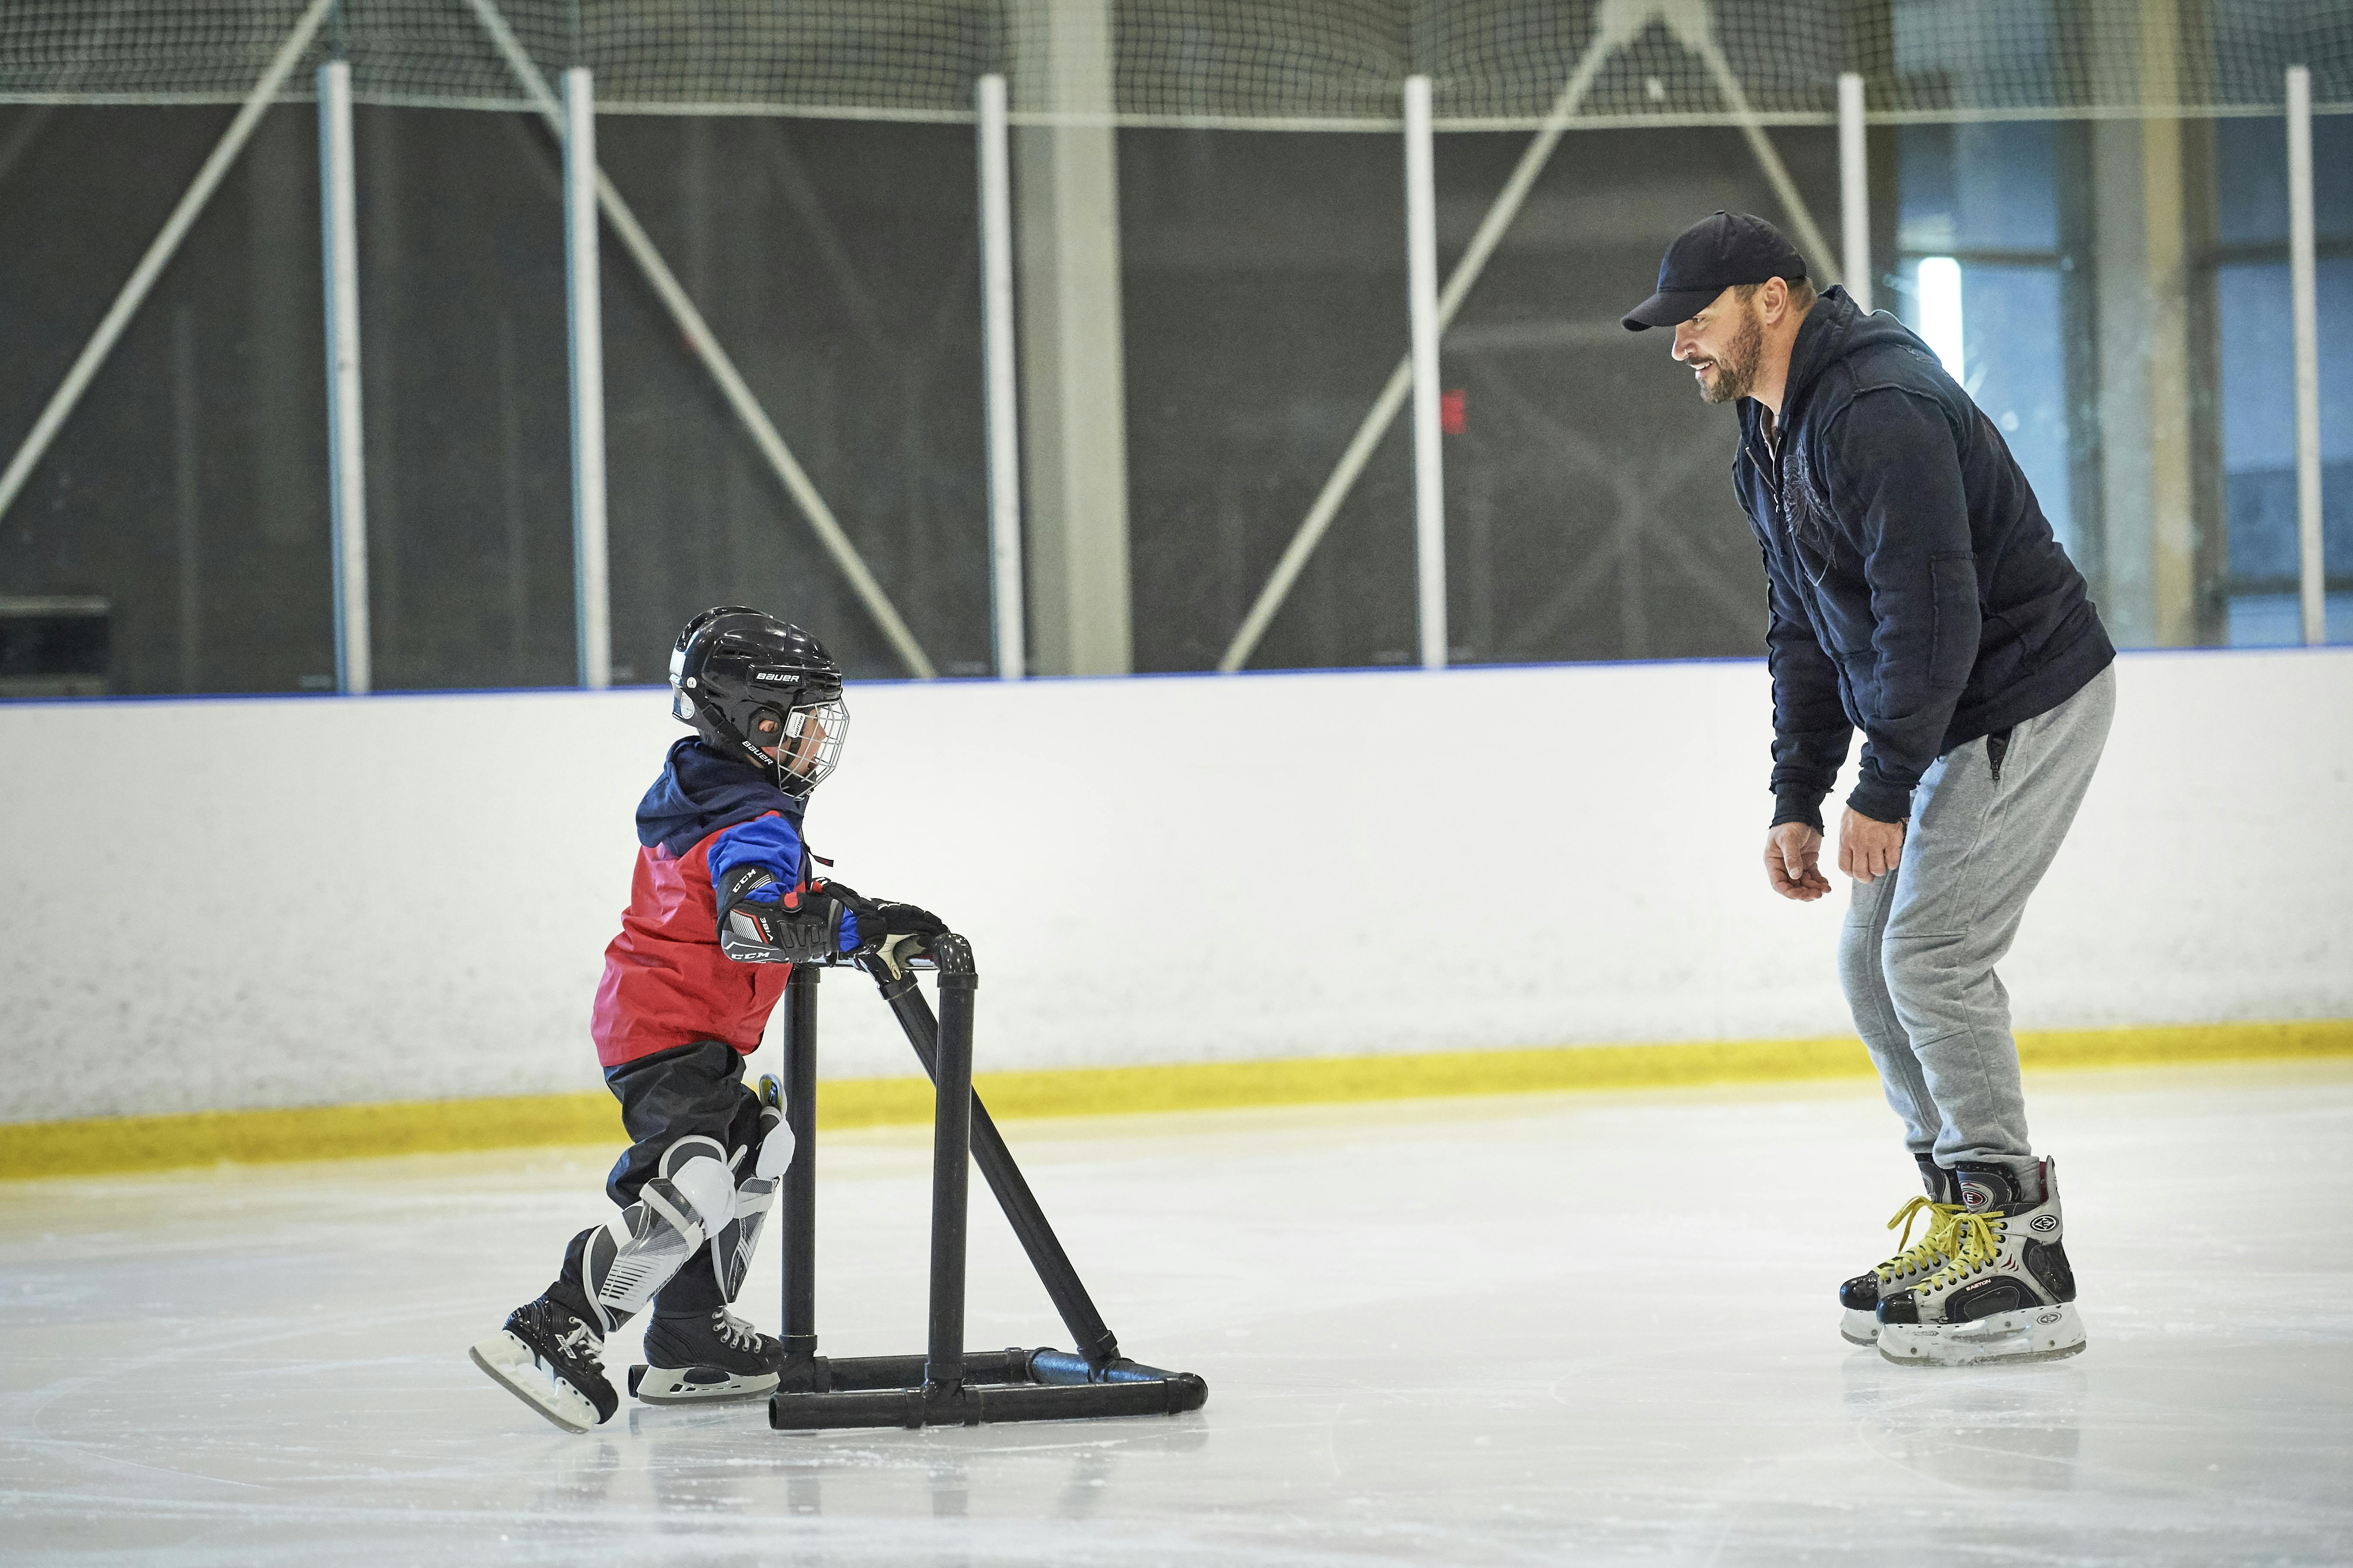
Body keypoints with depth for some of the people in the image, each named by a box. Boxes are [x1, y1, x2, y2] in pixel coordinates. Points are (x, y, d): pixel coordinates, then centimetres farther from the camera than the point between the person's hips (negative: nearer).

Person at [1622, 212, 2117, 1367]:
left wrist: (1883, 790, -24)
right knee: (1873, 963, 10)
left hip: (2029, 700, -10)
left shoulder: (1880, 412, -24)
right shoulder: (1769, 438, 10)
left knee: (1932, 953, -15)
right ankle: (1961, 1213, 20)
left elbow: (1929, 610, -28)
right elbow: (1805, 631, 16)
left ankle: (2018, 1271, -12)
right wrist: (1798, 799, 9)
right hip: (1945, 716, 10)